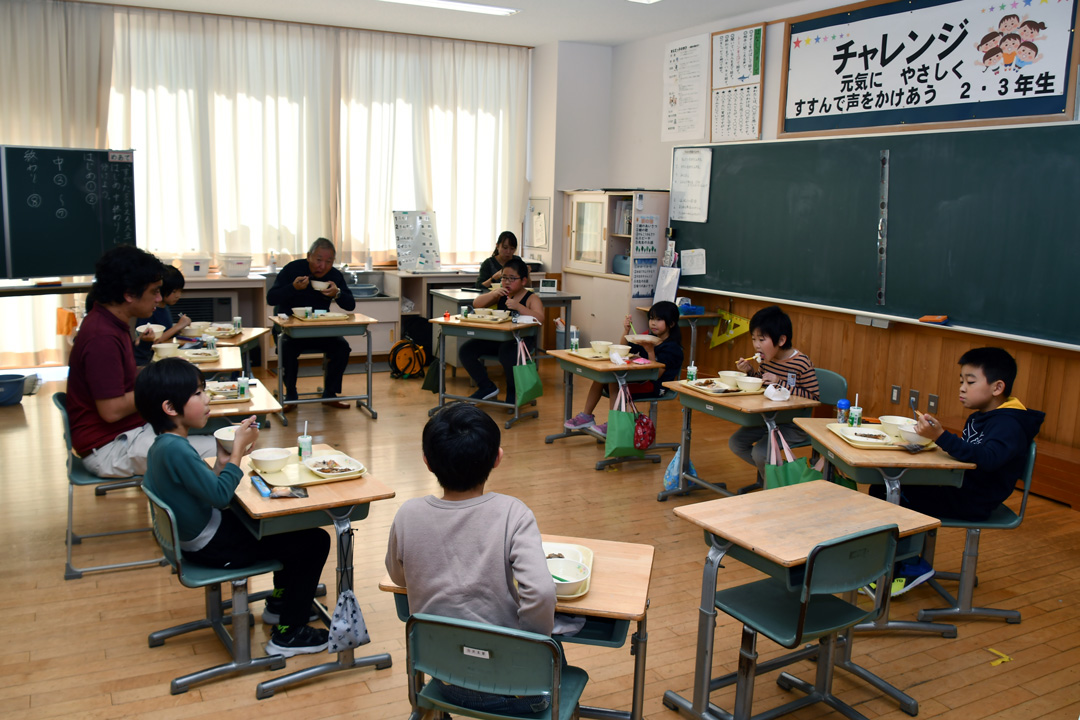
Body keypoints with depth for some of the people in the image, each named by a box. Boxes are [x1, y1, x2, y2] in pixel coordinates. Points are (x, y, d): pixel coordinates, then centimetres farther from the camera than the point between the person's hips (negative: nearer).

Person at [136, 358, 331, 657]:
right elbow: (220, 496, -27)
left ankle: (280, 601, 37)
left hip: (196, 536, 10)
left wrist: (222, 462, -3)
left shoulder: (162, 446, 4)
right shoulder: (176, 450, -28)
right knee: (315, 542, -8)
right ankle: (288, 633, 3)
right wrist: (238, 449, -20)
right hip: (213, 546, -10)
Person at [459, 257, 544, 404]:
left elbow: (539, 318, -21)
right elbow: (476, 304, 6)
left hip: (521, 340, -6)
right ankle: (487, 387, 7)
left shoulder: (531, 298, -3)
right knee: (465, 350, -10)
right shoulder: (501, 294, 11)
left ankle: (513, 391, -9)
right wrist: (493, 294, -12)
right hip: (497, 338, 6)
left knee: (506, 352, -40)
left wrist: (518, 306, -32)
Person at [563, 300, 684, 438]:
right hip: (640, 380, 9)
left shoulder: (672, 348, -11)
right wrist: (626, 331, 1)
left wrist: (650, 351, -32)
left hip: (655, 387, -8)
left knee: (613, 378, -28)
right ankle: (586, 416, 0)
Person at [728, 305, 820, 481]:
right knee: (735, 442, 2)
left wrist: (780, 383, -28)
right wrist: (750, 371, -4)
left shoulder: (802, 364, -21)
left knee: (760, 452, -22)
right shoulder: (766, 359, 1)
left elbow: (812, 397, -21)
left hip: (793, 425, -8)